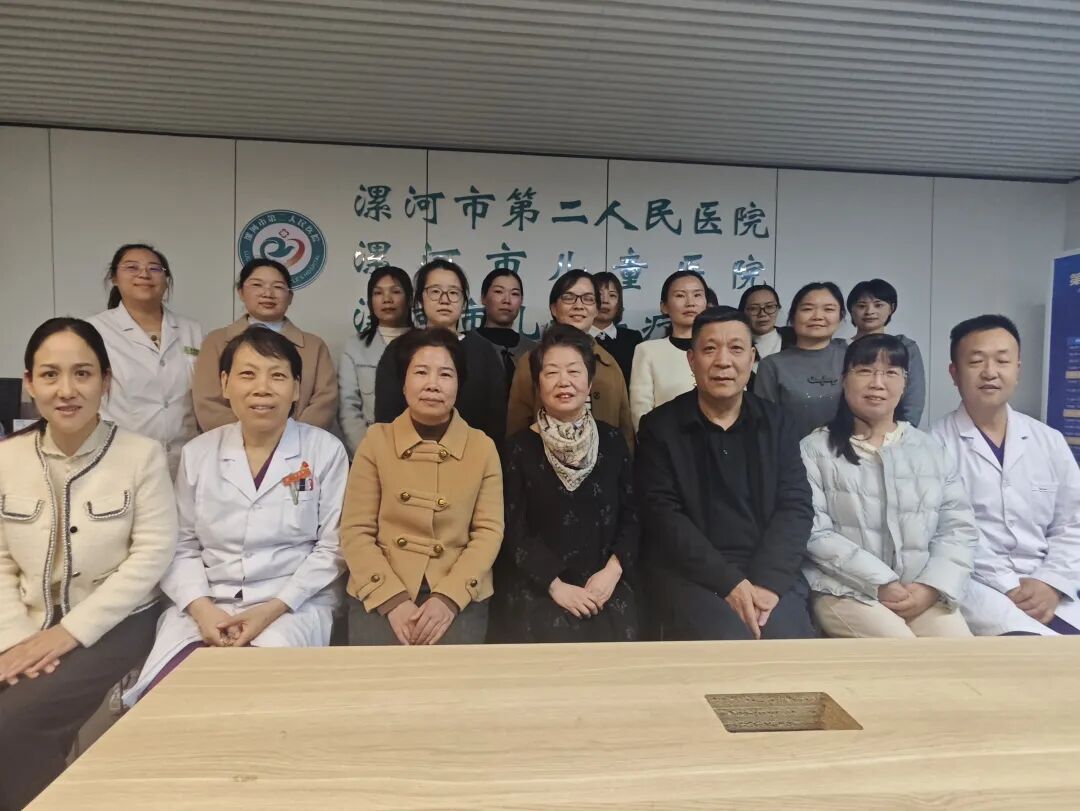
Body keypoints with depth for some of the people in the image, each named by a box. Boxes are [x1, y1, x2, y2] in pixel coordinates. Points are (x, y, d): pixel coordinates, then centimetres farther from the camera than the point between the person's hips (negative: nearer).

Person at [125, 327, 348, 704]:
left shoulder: (325, 450, -2)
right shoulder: (198, 452, 7)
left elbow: (332, 548, -3)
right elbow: (181, 547, 8)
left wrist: (273, 609, -13)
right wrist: (201, 608, -10)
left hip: (295, 605, -2)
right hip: (206, 605, 3)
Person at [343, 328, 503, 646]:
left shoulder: (483, 447, 4)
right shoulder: (376, 440, 2)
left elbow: (489, 530, 0)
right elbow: (355, 530, 0)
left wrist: (448, 598, -12)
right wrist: (393, 600, -11)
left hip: (458, 594, 0)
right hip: (381, 593, 0)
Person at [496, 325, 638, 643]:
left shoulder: (612, 441, 7)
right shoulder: (519, 448, -1)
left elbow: (632, 516, 6)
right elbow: (513, 532, -4)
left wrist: (612, 571, -9)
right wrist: (555, 585, -13)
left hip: (604, 581, 2)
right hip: (536, 585, -2)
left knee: (615, 636, -19)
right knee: (557, 637, -23)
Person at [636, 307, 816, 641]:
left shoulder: (777, 422, 10)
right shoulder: (659, 426, 1)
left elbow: (796, 506, 2)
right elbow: (662, 515, -6)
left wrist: (766, 582, -13)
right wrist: (729, 582, -16)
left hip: (768, 572, 3)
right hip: (689, 575, -2)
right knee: (728, 640, -28)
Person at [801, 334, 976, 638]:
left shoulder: (931, 449, 16)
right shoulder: (815, 450, 2)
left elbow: (958, 527, 8)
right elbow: (815, 532, -7)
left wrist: (931, 586, -8)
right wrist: (880, 583, -13)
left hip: (921, 592, 4)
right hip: (845, 590, -3)